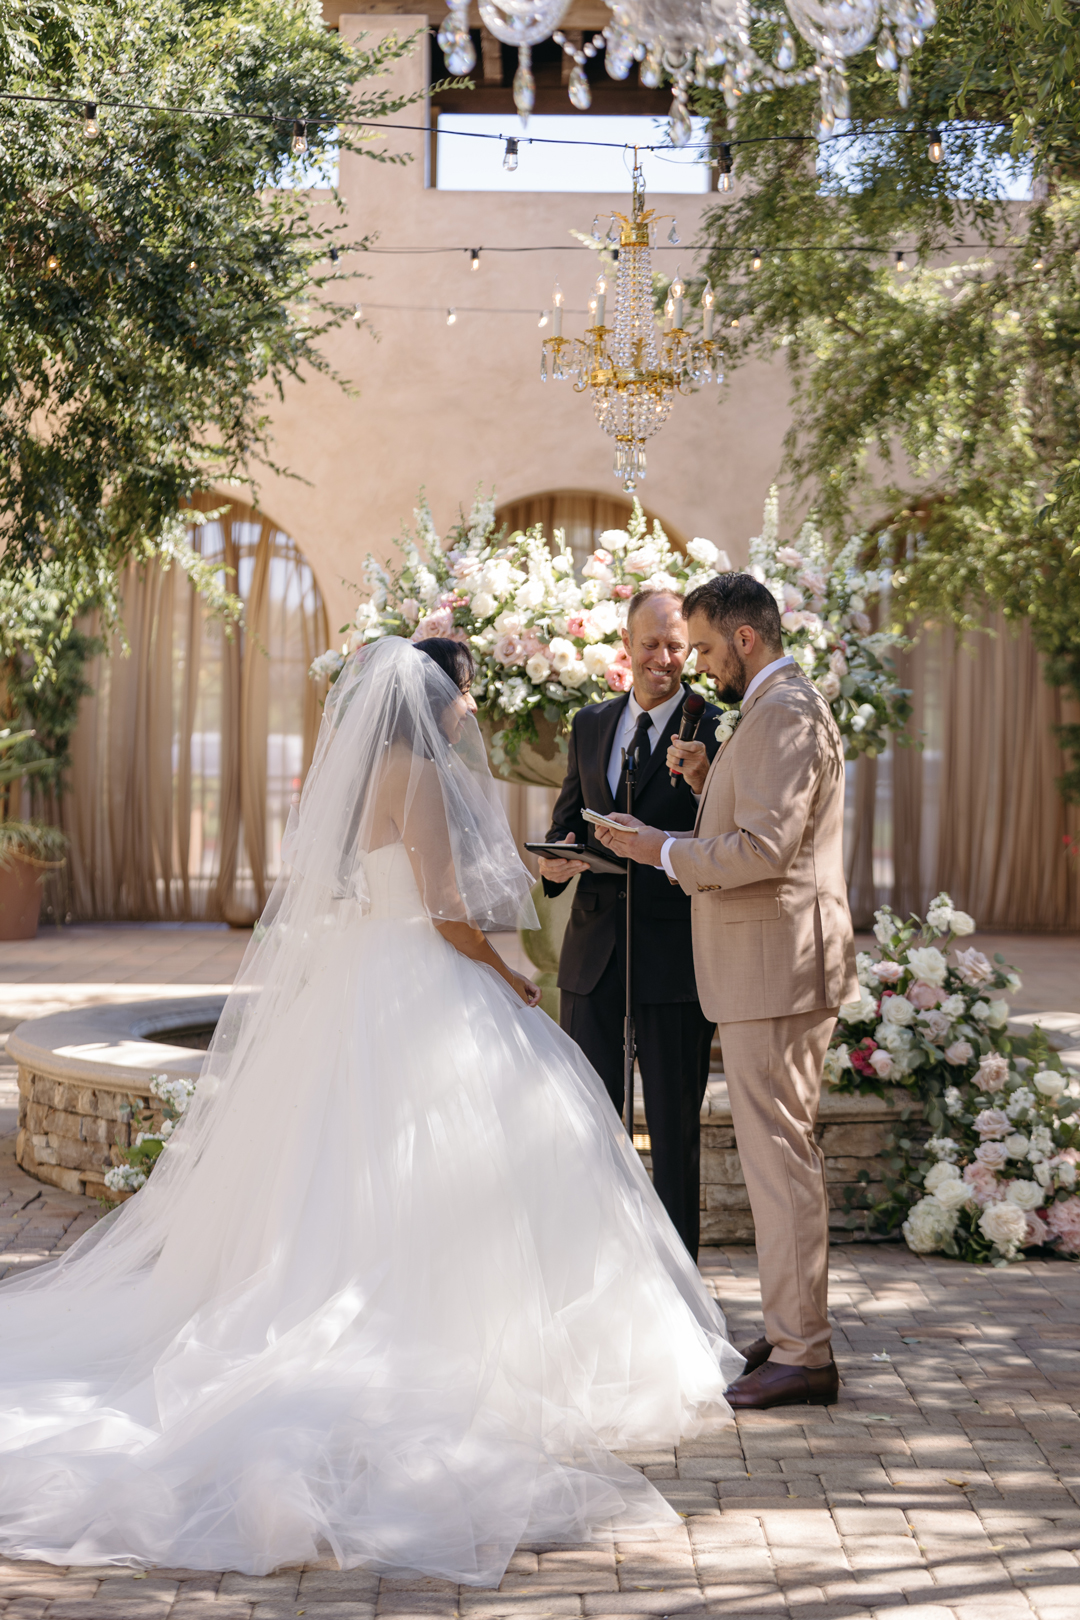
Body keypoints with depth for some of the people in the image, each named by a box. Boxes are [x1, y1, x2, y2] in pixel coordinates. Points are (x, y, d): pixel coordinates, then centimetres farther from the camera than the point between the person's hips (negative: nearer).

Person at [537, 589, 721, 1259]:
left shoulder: (716, 731, -5)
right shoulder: (590, 725, 12)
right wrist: (559, 858, -5)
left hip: (674, 951, -5)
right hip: (595, 949, 5)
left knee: (676, 1124, 5)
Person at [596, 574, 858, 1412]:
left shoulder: (785, 711, -15)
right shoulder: (783, 707, 19)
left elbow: (764, 848, -24)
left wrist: (664, 850, -13)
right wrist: (707, 782, 9)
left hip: (777, 966, -11)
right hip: (772, 966, 11)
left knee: (778, 1155, -8)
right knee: (784, 1152, 15)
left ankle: (802, 1355, -3)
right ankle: (794, 1332, 23)